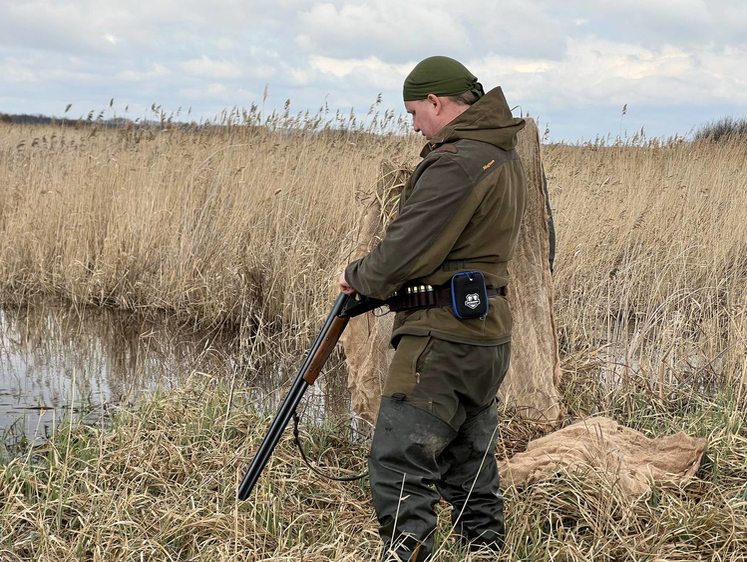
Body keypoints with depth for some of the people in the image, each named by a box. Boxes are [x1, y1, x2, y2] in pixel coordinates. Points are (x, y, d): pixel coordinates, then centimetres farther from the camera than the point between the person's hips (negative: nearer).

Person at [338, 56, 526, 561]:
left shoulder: (456, 163, -17)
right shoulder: (506, 157, 15)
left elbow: (408, 250, -17)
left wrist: (358, 278, 2)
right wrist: (381, 277, 12)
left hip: (444, 335, -10)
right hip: (490, 334, 10)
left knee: (399, 463, -10)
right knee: (471, 462, 19)